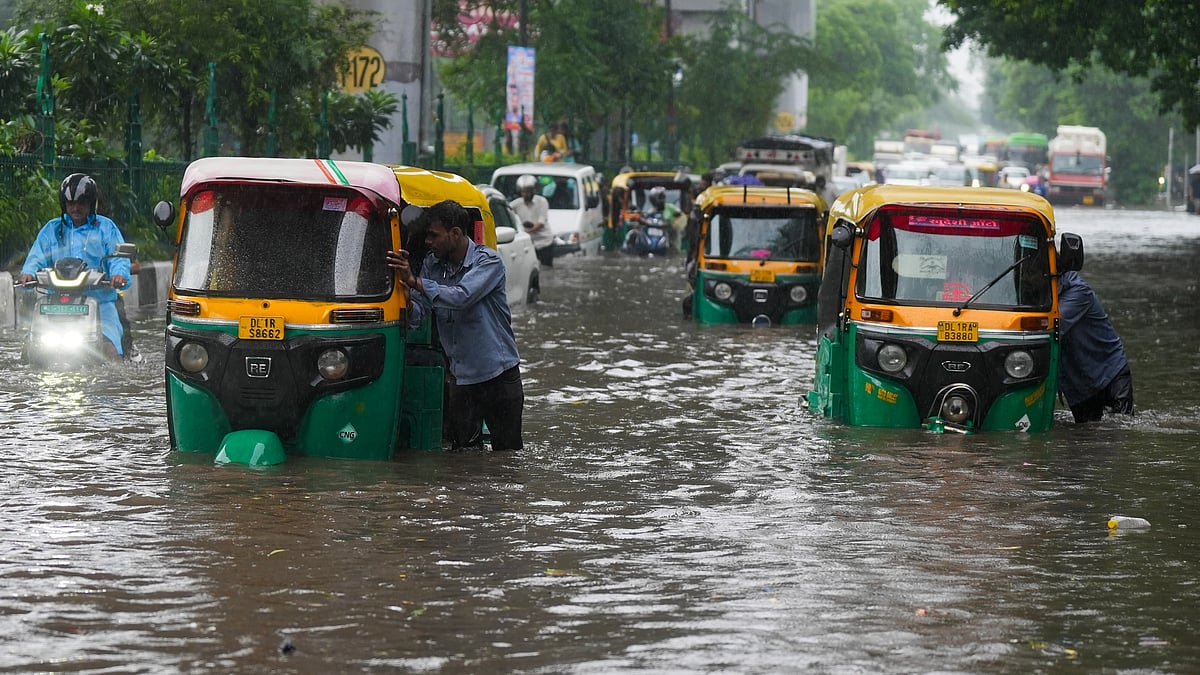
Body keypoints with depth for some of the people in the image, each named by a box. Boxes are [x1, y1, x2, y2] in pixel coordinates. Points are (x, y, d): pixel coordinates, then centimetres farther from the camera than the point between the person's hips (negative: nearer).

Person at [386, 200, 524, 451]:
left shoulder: (487, 261, -12)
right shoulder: (432, 265, 6)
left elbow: (461, 297, -28)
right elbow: (416, 317, 1)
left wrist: (415, 281, -26)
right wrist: (406, 292, -21)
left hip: (499, 376, -5)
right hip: (460, 378, 5)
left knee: (507, 455, 2)